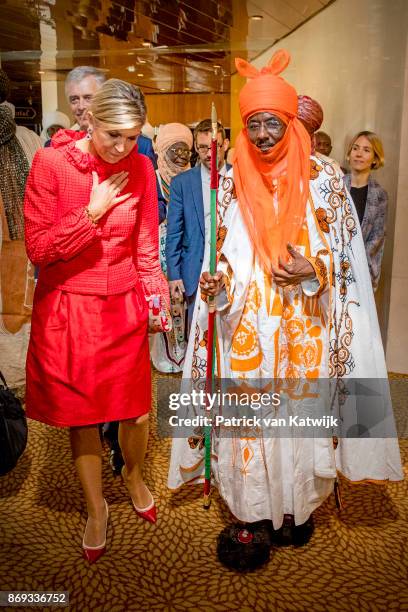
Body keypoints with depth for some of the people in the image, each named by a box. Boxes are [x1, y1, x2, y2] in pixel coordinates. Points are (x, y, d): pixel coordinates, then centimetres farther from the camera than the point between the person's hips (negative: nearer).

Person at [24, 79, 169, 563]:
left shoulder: (140, 168, -2)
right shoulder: (50, 163, -10)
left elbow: (146, 245, 5)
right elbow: (37, 249, -11)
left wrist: (159, 297, -5)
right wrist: (93, 212, -17)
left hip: (124, 307, 2)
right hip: (67, 308, -1)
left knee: (136, 409, 8)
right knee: (81, 414, 11)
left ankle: (133, 475, 43)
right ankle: (95, 508, 35)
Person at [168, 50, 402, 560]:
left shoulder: (322, 179, -2)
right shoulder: (231, 182, 3)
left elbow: (344, 255, 0)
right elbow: (221, 255, 8)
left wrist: (312, 272, -19)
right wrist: (214, 282, -12)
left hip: (303, 327, -1)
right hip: (247, 329, 2)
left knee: (301, 410, 9)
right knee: (250, 414, 8)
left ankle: (299, 505, 32)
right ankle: (254, 506, 29)